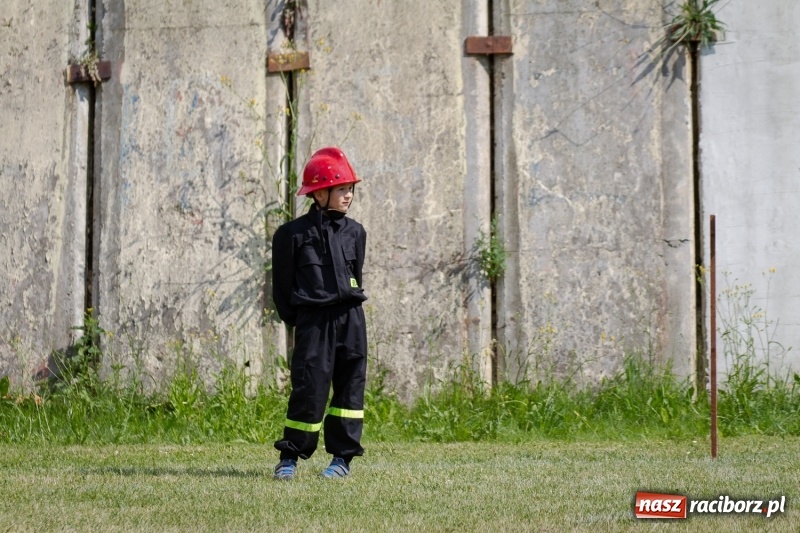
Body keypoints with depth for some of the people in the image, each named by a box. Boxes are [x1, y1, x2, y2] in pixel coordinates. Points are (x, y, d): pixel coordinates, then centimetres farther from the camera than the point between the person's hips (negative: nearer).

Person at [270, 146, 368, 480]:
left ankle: (343, 456, 12)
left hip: (350, 318, 4)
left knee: (350, 384, 4)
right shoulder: (293, 234, -1)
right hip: (312, 321, -4)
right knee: (309, 387, -7)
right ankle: (290, 456, 4)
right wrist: (298, 320, 2)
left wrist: (347, 308, 13)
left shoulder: (354, 233, 11)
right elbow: (282, 284, 4)